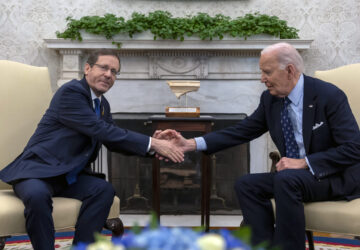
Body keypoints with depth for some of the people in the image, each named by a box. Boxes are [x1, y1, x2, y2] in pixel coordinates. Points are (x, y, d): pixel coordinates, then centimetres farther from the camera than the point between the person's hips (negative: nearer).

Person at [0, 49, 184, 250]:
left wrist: (155, 144, -5)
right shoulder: (71, 91, -16)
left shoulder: (103, 104, 12)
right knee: (37, 195, -38)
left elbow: (114, 141, 12)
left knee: (104, 190, -20)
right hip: (38, 170, -7)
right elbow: (101, 131, -23)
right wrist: (152, 143, -23)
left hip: (69, 176, 8)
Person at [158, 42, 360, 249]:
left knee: (287, 180, -33)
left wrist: (304, 162, -25)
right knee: (246, 185, -12)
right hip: (293, 176, 7)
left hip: (339, 177, -6)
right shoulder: (270, 99, 2)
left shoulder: (329, 96, -16)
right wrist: (191, 144, -8)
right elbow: (242, 131, 3)